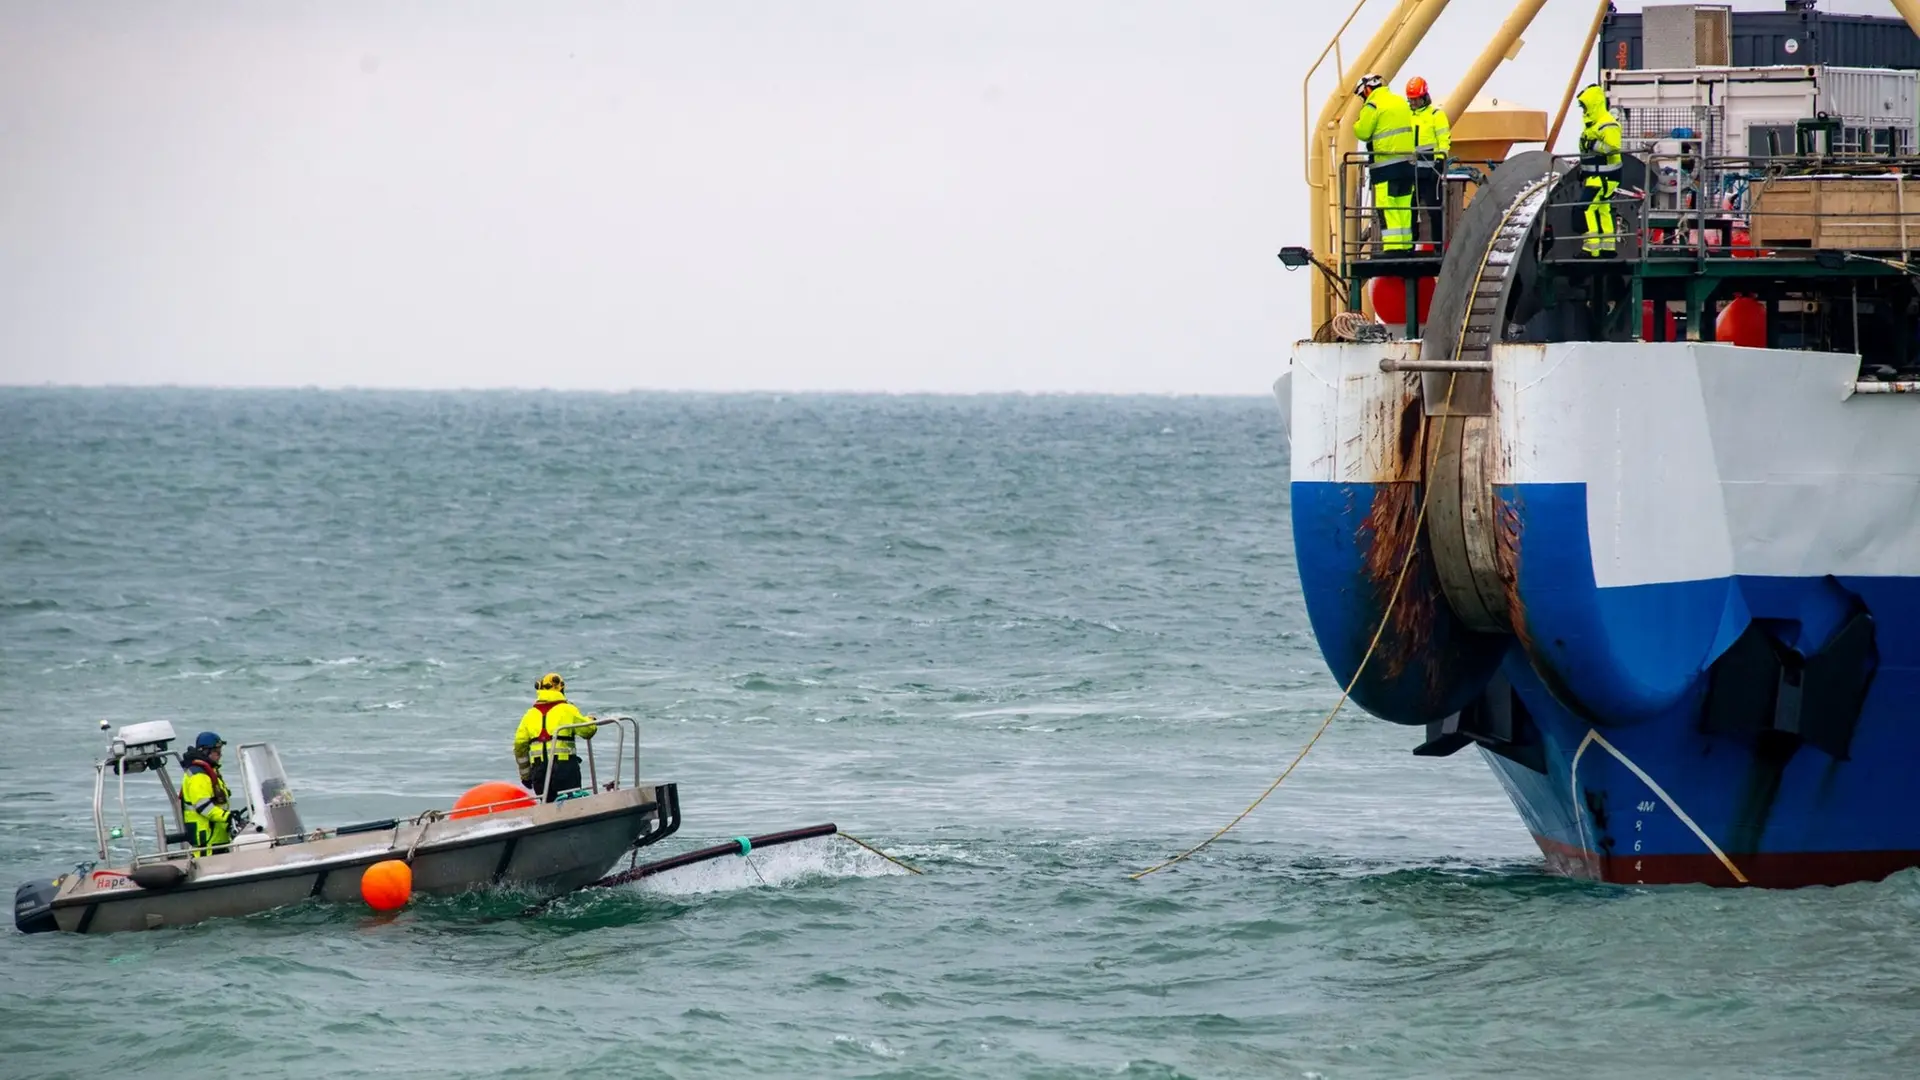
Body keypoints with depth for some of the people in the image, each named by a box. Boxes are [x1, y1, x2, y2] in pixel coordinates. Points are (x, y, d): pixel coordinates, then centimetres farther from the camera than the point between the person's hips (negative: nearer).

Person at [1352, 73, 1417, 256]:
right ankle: (1405, 246, 13)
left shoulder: (1373, 106, -9)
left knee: (1386, 207, -8)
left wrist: (1357, 124, 11)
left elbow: (1363, 133, -8)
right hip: (1407, 163, 8)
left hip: (1385, 165, -8)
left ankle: (1392, 248, -15)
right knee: (1403, 205, 12)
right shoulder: (1401, 102, 16)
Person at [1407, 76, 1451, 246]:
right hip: (1411, 168, 6)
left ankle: (1438, 243, -1)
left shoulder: (1435, 114, -1)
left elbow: (1444, 139, -7)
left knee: (1434, 207, -4)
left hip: (1430, 167, -6)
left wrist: (1440, 159, -17)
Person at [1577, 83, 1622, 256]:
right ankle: (1607, 248, 21)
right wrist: (1583, 172, 28)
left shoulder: (1608, 125, -18)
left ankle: (1592, 248, -16)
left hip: (1604, 177, -11)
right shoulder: (1591, 123, 16)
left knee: (1588, 208, -15)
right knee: (1602, 210, 14)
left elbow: (1613, 149, -28)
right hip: (1594, 176, 11)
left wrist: (1595, 145, -33)